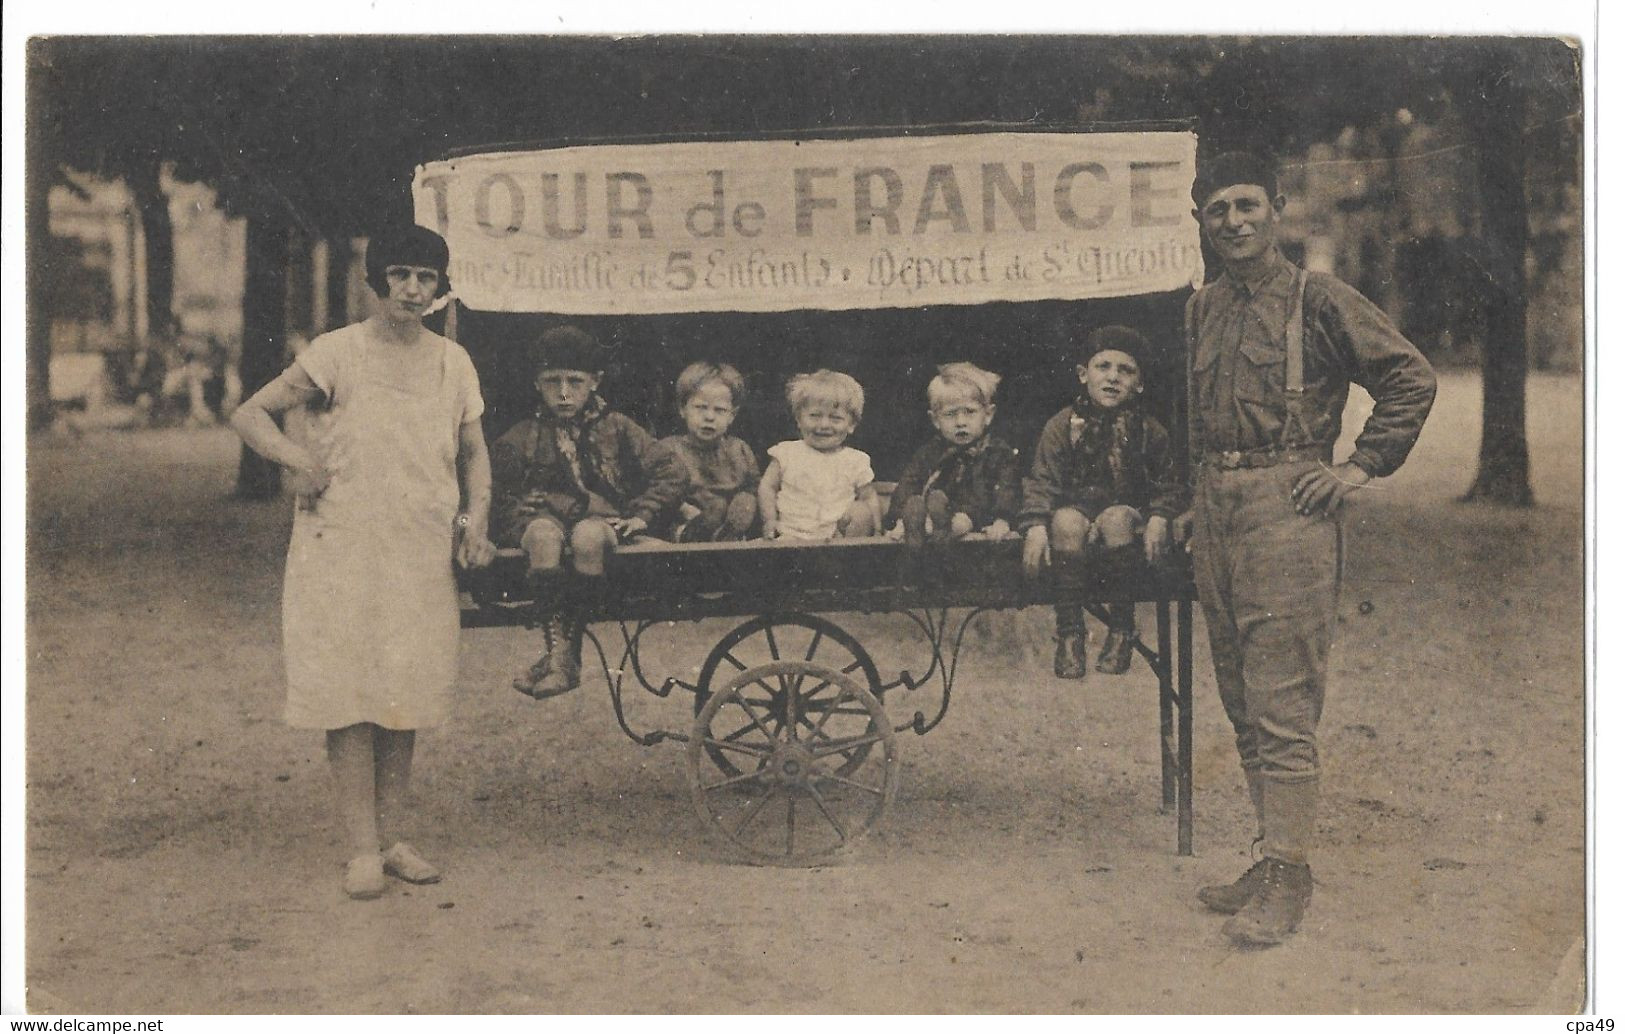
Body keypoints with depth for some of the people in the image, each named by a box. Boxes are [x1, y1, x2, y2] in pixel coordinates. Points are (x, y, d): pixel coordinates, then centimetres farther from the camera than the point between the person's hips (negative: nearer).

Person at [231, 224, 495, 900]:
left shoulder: (453, 363, 8)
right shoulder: (337, 354, -3)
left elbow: (474, 452, 19)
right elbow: (249, 415, -1)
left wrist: (476, 516, 3)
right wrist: (302, 461, -16)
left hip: (421, 557, 4)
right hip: (342, 551, -3)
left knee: (406, 695, 6)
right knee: (348, 695, -5)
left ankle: (392, 838, 16)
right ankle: (362, 849, 1)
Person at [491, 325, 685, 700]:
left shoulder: (615, 428, 14)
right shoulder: (521, 437, 14)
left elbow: (669, 473, 12)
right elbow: (498, 495, 8)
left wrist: (640, 514, -2)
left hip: (600, 519, 0)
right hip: (543, 517, 0)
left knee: (588, 536, -39)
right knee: (545, 535, -38)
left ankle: (566, 651, -33)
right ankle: (557, 649, -42)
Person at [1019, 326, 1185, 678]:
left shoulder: (1149, 430, 5)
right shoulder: (1062, 425, 0)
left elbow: (1169, 485, 8)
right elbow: (1041, 481, -5)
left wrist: (1158, 519, -13)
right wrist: (1035, 527, -21)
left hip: (1126, 510, 0)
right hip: (1076, 506, 0)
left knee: (1116, 520, -36)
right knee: (1067, 523, -36)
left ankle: (1121, 627, -18)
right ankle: (1069, 631, -21)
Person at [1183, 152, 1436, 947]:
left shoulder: (1319, 300, -4)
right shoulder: (1199, 311, 15)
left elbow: (1412, 378, -5)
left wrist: (1361, 466, -8)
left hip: (1288, 506, -7)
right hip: (1214, 512, 7)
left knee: (1282, 705, -8)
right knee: (1243, 705, 11)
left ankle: (1288, 877, -4)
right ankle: (1274, 854, 20)